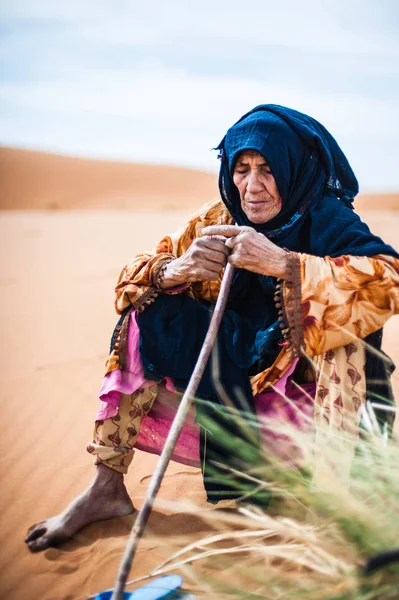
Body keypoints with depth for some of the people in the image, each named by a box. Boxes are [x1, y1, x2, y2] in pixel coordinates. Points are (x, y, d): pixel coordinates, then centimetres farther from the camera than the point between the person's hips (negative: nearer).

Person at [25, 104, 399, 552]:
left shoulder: (326, 220, -13)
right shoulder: (219, 220, -2)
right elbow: (133, 279, -6)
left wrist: (282, 262, -39)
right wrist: (176, 270, -29)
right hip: (230, 384, 4)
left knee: (343, 315, -28)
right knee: (148, 311, -11)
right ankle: (106, 487, -10)